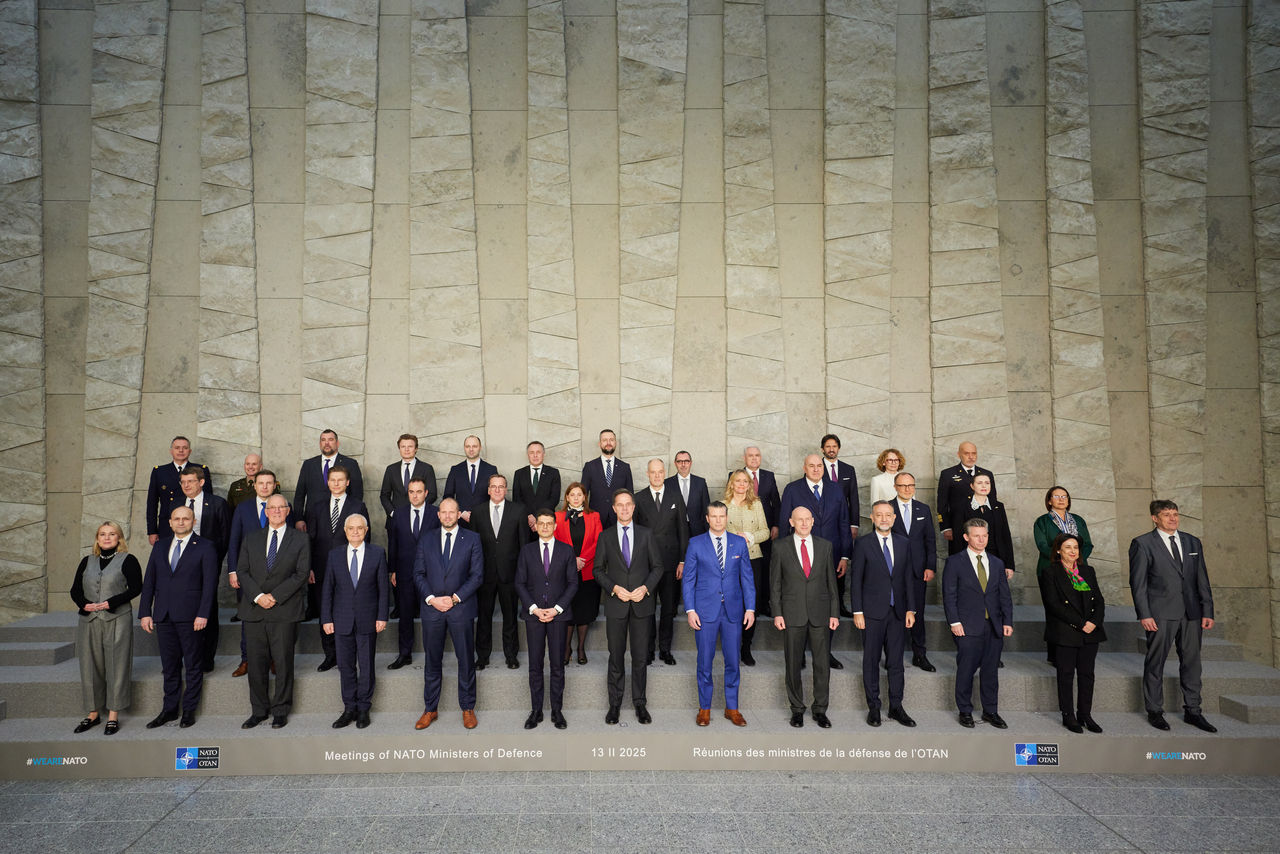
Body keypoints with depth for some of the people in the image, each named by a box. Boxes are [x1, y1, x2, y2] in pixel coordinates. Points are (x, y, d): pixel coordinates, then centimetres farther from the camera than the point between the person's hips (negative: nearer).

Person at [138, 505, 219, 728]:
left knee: (193, 666, 4)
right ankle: (169, 709, 23)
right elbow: (149, 582, 13)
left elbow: (210, 583, -7)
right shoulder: (160, 548, 13)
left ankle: (189, 710, 15)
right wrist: (145, 613, 5)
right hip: (163, 616, 4)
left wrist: (203, 614, -14)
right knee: (169, 665, 12)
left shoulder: (204, 547, -2)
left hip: (191, 616, -4)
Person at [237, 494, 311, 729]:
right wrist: (257, 595, -9)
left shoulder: (300, 539, 4)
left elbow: (302, 573, -3)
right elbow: (242, 570, 7)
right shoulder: (252, 537, 13)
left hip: (284, 611, -3)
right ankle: (259, 710, 19)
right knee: (255, 663, 6)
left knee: (283, 662, 1)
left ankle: (281, 711, 13)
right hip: (254, 609, 3)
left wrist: (275, 596, -12)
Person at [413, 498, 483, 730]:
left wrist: (455, 598, -12)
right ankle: (430, 709, 22)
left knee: (466, 659, 5)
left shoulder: (471, 539, 1)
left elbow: (477, 575, -3)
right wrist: (431, 598, -8)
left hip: (461, 608, -2)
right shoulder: (426, 540, 8)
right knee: (432, 661, 9)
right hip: (432, 608, 2)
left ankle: (467, 708, 19)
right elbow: (418, 574, 6)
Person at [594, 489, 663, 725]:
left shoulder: (645, 535, 5)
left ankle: (640, 704, 17)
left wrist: (646, 588, -9)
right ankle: (615, 704, 18)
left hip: (641, 604, 0)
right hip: (616, 604, 0)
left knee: (641, 657, 5)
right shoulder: (605, 536, 4)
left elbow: (657, 567, 7)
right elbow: (598, 570, 4)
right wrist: (614, 588, -11)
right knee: (616, 656, 6)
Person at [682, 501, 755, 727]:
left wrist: (750, 608, 1)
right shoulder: (696, 543, 0)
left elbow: (747, 578, 7)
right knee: (705, 661, 5)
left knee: (732, 661, 7)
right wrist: (690, 610, -6)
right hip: (705, 611, -1)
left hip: (733, 611, 2)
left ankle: (732, 708, 21)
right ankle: (704, 708, 19)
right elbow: (688, 579, 1)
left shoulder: (739, 543, 5)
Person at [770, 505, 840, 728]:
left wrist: (834, 613, 4)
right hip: (792, 614, -1)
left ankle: (819, 709, 19)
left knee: (823, 663, 4)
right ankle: (797, 709, 20)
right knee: (793, 664, 6)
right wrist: (777, 613, -4)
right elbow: (775, 583, 2)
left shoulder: (825, 546, 6)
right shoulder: (780, 547, 1)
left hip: (820, 614, 2)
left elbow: (831, 581, 8)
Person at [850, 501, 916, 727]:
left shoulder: (903, 543, 9)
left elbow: (908, 578, 10)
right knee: (871, 660, 4)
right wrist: (857, 611, -9)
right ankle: (873, 708, 15)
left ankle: (896, 707, 18)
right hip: (873, 612, -3)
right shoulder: (863, 544, -2)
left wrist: (910, 609, 4)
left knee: (896, 661, 8)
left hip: (897, 612, 3)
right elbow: (855, 579, -4)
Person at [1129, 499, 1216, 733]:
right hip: (1161, 614, -4)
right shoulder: (1142, 544, -3)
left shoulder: (1193, 542, 11)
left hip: (1191, 614, 5)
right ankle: (1154, 712, 14)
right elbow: (1137, 583, -6)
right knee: (1155, 663, 3)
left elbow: (1202, 579, 12)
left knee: (1191, 662, 11)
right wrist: (1144, 614, -12)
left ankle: (1192, 711, 24)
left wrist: (1207, 611, 5)